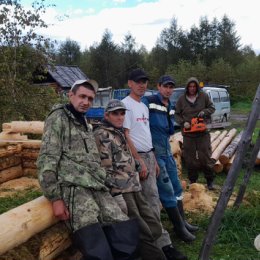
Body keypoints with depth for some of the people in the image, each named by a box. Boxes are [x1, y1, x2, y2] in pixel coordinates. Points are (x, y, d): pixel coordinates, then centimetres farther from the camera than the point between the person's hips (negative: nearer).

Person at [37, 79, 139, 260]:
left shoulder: (86, 124, 24)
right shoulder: (58, 118, 0)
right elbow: (47, 160, -8)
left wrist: (104, 185, 17)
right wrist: (55, 198, -14)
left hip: (98, 189, 8)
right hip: (74, 188, -7)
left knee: (127, 231, -4)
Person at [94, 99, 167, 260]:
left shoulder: (121, 134, 19)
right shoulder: (101, 135, -8)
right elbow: (105, 169, -14)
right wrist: (116, 194, -15)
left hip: (134, 189, 9)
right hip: (120, 192, -9)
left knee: (155, 228, 8)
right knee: (144, 234, -8)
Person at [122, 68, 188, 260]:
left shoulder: (144, 106, 17)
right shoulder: (126, 104, -11)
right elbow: (126, 136, -17)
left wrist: (154, 159, 16)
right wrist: (139, 160, -18)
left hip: (149, 155, 9)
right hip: (137, 157, -9)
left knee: (152, 197, 10)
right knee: (151, 199, -5)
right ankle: (163, 243, 4)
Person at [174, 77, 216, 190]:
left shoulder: (203, 96, 0)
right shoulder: (181, 99, 0)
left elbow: (212, 108, 9)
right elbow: (177, 114, 5)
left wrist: (205, 112, -12)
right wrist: (183, 122, -13)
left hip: (203, 133, 0)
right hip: (188, 134, 1)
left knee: (206, 157, 2)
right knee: (190, 158, 8)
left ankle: (210, 181, 15)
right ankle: (193, 181, 22)